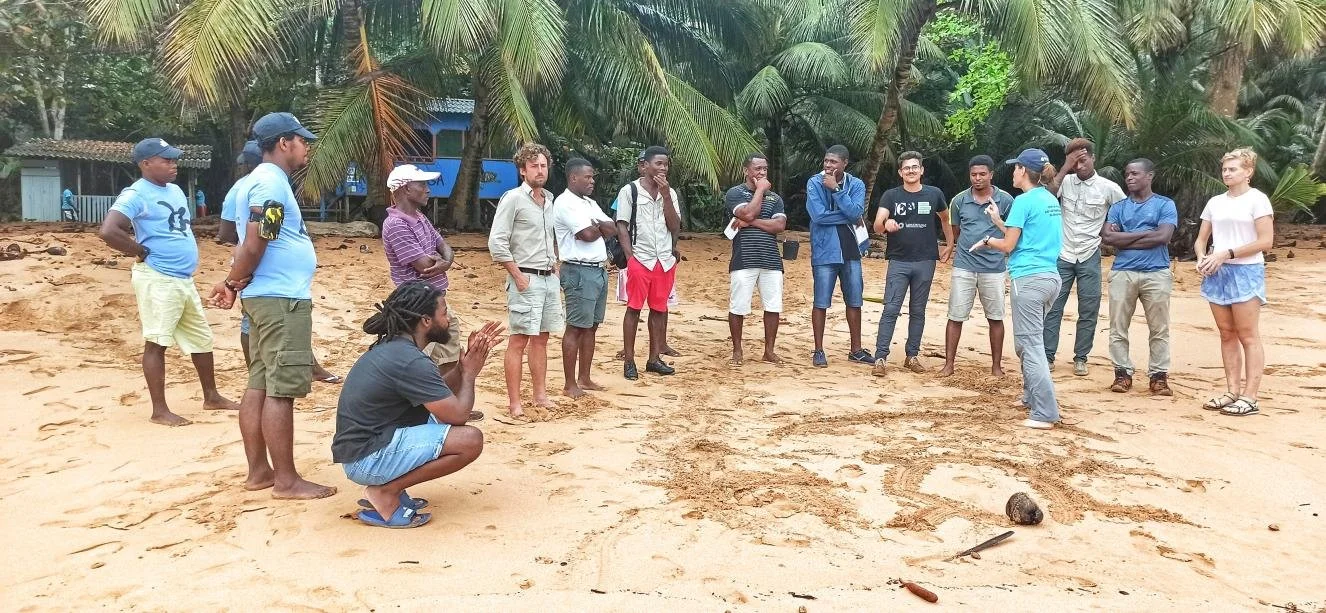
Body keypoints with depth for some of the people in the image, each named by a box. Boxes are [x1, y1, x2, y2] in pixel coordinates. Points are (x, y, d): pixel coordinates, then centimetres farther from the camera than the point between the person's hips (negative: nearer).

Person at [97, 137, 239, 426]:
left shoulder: (176, 191, 14)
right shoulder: (136, 194, -13)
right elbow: (108, 231, -25)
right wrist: (142, 252, -14)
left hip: (185, 280, 9)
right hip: (158, 280, -9)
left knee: (202, 338, 15)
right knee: (157, 343, -2)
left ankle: (212, 397, 28)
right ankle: (159, 410, 5)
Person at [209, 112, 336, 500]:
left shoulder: (266, 180, 20)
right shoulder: (271, 182, -14)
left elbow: (252, 244, 19)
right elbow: (253, 246, -19)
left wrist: (234, 284, 9)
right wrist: (234, 284, -4)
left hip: (270, 297, 10)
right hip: (281, 299, -10)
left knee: (260, 386, 11)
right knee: (281, 391, -6)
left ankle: (259, 472, 18)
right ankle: (287, 481, -1)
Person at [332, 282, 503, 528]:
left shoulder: (391, 346, 9)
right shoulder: (410, 361, -21)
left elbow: (439, 393, 17)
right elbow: (457, 415, -16)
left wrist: (467, 362, 8)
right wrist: (470, 373, 0)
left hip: (364, 443, 10)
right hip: (367, 459, -10)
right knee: (471, 440, -19)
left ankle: (388, 486, 10)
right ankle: (385, 493, -8)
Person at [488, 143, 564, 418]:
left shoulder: (549, 199, 12)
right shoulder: (513, 198, -10)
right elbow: (496, 243, -15)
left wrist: (554, 266, 12)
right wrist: (518, 276, -15)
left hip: (549, 279, 7)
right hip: (526, 279, -7)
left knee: (541, 338, 13)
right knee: (519, 341, -4)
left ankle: (540, 394, 23)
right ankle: (514, 403, 1)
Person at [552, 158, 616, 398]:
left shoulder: (590, 203, 18)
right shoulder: (565, 203, -10)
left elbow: (612, 229, 10)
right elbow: (588, 234, -20)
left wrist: (596, 225, -8)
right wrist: (601, 227, 1)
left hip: (599, 270, 9)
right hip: (579, 272, -9)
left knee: (591, 326, 11)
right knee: (576, 328, -5)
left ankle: (584, 378, 19)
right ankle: (570, 384, 1)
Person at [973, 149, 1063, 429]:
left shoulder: (1024, 201, -10)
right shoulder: (1051, 200, 13)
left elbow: (1008, 246, -8)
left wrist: (987, 240, 11)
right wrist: (999, 222, 22)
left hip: (1030, 279, -9)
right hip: (1051, 277, 9)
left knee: (1031, 344, -5)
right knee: (1028, 340, 21)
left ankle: (1044, 414, -6)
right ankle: (1032, 397, 30)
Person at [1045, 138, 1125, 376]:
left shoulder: (1109, 188, -2)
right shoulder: (1065, 181, -1)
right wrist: (1065, 168, -20)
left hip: (1090, 258, 0)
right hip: (1062, 256, 0)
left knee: (1089, 311, 5)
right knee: (1053, 307, 2)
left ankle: (1080, 358, 17)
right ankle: (1048, 356, 10)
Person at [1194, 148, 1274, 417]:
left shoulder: (1257, 199, -4)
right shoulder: (1215, 202, 13)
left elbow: (1266, 241, -11)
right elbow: (1201, 239, 15)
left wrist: (1227, 254, -15)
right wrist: (1202, 259, -5)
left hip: (1245, 272, -6)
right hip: (1217, 273, 6)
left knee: (1248, 335, -4)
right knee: (1227, 334, 8)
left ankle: (1249, 397, -3)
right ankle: (1232, 392, 14)